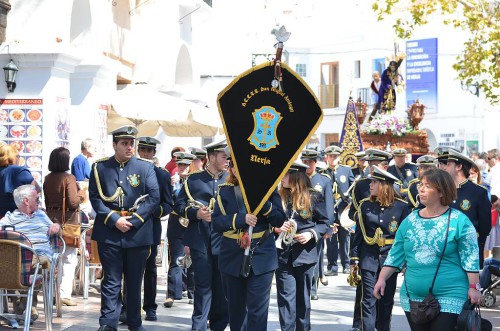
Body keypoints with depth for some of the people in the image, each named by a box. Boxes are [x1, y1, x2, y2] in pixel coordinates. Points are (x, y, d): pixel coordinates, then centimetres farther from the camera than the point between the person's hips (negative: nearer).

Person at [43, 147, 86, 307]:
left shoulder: (47, 179, 4)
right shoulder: (68, 178, -16)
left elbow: (46, 201, 12)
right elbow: (73, 203, -19)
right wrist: (81, 194, -1)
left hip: (52, 220, 6)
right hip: (67, 221, -6)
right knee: (69, 259, 0)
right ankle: (65, 294, -4)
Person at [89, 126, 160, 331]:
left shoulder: (146, 168, 4)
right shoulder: (100, 167, 4)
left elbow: (154, 197, -2)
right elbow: (95, 198, -1)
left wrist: (133, 221, -11)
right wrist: (114, 220, -13)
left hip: (138, 232, 1)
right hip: (109, 232, -1)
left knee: (134, 281, 10)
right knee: (111, 280, 0)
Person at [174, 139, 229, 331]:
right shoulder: (193, 180, 6)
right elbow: (179, 205, 4)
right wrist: (195, 213, -12)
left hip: (224, 241, 2)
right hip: (200, 241, -1)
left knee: (222, 286, 6)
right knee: (203, 285, 1)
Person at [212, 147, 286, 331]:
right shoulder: (225, 191, 5)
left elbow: (279, 220, -5)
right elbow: (217, 222, -6)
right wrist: (241, 218, -20)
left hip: (261, 258, -2)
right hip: (232, 258, 2)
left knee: (258, 309, -7)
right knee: (236, 308, 13)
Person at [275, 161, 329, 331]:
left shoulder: (313, 197, -3)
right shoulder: (278, 196, 1)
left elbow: (324, 223, 4)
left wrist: (311, 234, -13)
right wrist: (276, 228, -12)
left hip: (305, 254, -1)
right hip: (283, 255, 1)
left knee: (303, 297, 11)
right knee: (285, 297, -3)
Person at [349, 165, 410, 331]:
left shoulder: (401, 206, -3)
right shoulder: (365, 205, 2)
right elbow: (358, 234, 3)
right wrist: (354, 259, -1)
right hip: (369, 258, 0)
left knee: (387, 300, 10)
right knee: (368, 300, -2)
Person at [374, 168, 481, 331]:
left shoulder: (459, 221, -6)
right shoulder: (410, 220, 8)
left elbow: (470, 258, -8)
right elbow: (396, 255, 10)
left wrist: (473, 287, -13)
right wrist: (382, 279, 2)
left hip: (449, 298, -5)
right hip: (413, 297, 5)